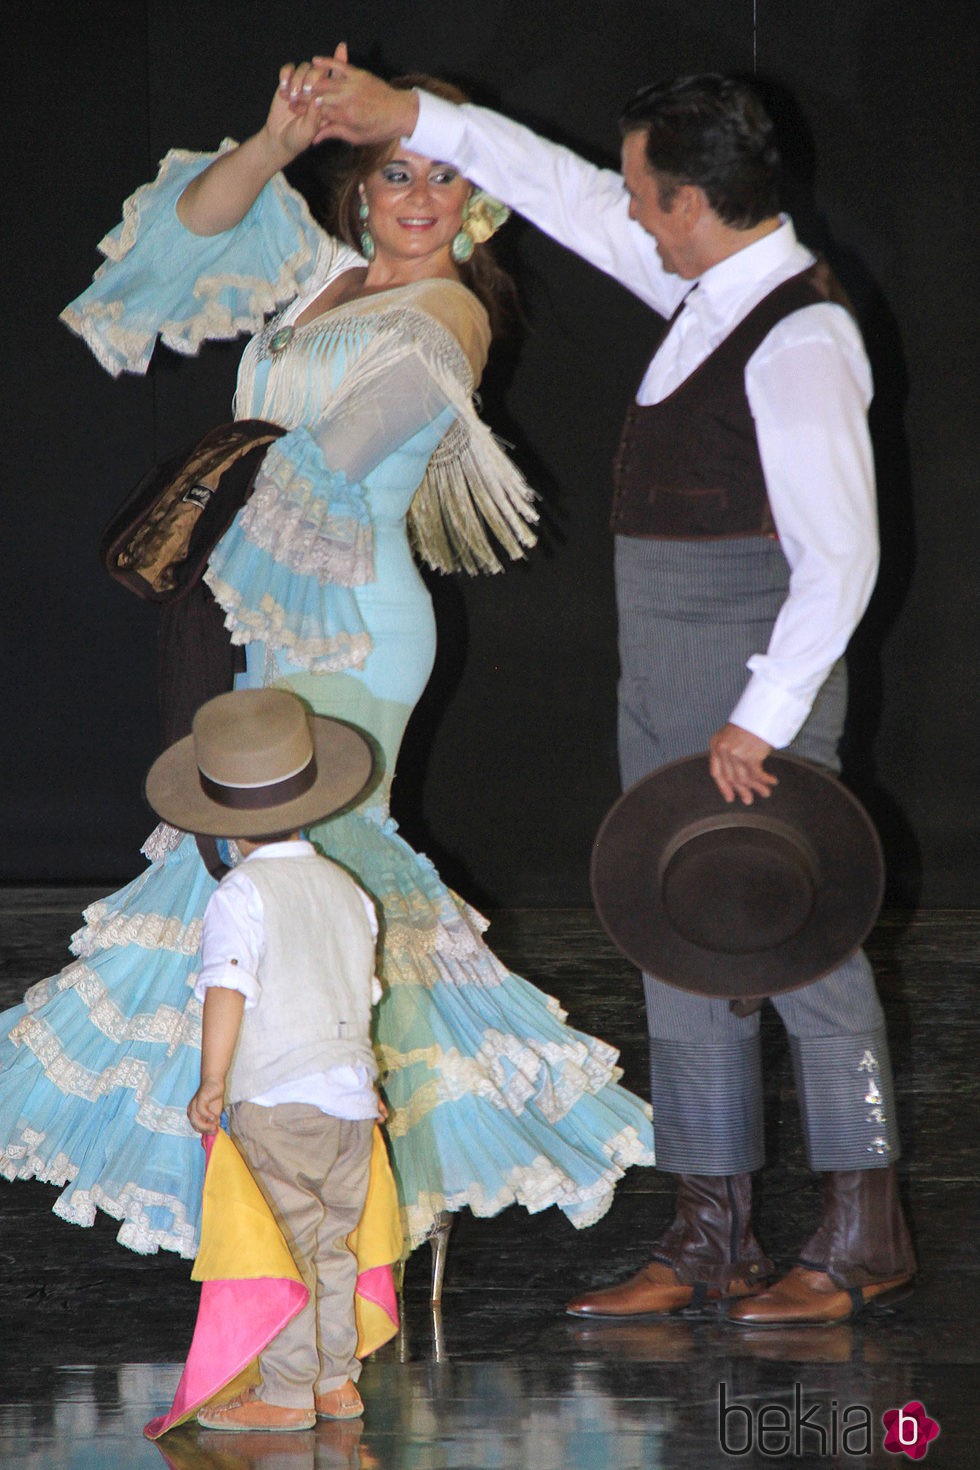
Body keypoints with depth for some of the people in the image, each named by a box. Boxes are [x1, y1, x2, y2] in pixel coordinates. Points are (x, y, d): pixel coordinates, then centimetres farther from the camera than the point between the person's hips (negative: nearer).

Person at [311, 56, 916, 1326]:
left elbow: (839, 563, -21)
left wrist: (762, 715, -22)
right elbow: (570, 196, 21)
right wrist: (410, 117, 20)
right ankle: (709, 1235, 17)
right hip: (667, 691, 10)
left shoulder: (798, 342, -19)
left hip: (756, 689, -10)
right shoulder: (709, 294, 8)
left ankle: (861, 1234, 5)